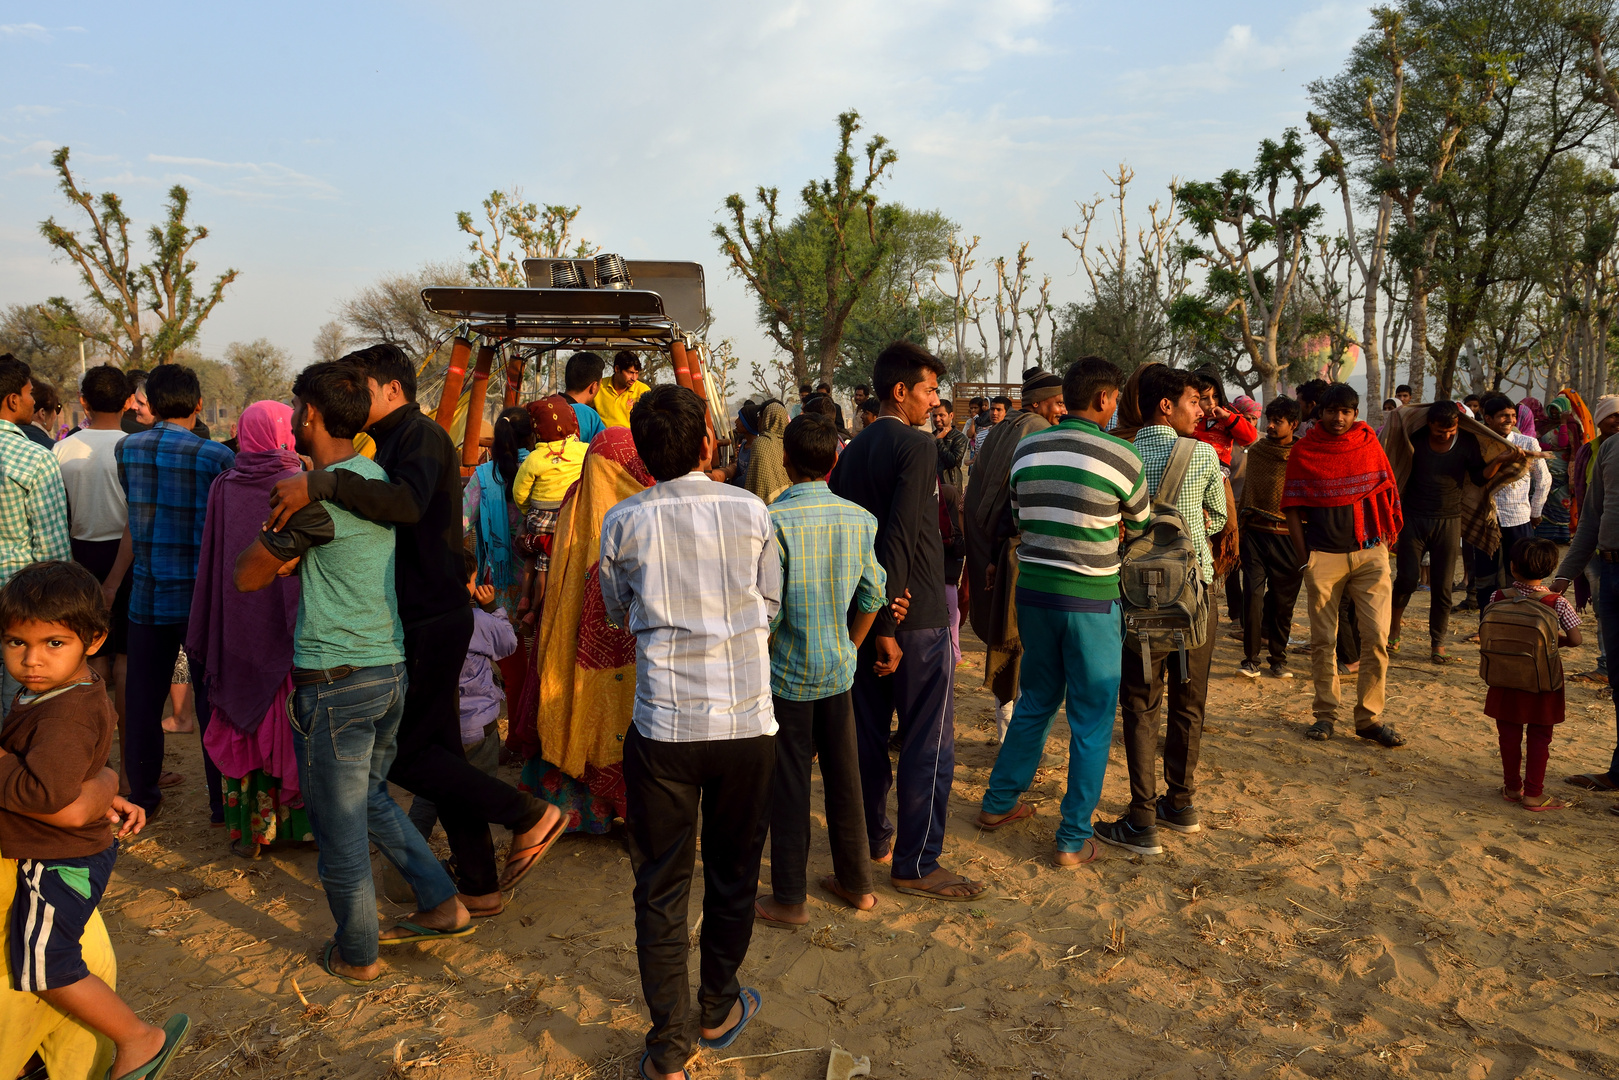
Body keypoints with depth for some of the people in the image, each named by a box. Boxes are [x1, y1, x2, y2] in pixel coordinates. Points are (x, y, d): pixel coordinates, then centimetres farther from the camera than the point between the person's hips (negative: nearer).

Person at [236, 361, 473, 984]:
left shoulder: (318, 496, -17)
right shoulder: (376, 477, 8)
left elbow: (247, 576, -8)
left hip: (334, 680, -8)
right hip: (391, 668, 8)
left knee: (339, 826, 7)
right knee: (370, 797, 25)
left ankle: (356, 955, 22)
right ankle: (443, 906, 26)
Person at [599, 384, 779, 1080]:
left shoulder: (623, 523, -5)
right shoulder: (751, 512, -5)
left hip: (663, 727, 0)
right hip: (746, 722, 1)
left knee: (660, 888, 11)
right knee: (732, 875, 19)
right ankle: (719, 1010, 36)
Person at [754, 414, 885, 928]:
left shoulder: (774, 520, -18)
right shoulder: (859, 520, -2)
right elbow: (872, 597, 4)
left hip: (788, 673, -5)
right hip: (838, 671, 5)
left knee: (788, 785, 6)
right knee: (843, 775, 17)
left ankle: (789, 899, 18)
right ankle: (856, 882, 30)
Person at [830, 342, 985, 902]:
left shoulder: (853, 451, 10)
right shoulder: (916, 445, -14)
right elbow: (900, 537, -22)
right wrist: (888, 626, -20)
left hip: (864, 613, 8)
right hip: (916, 618, -8)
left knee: (868, 734, 16)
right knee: (928, 745, 1)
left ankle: (871, 838, 29)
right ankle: (916, 863, 7)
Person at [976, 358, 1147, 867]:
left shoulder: (1025, 450, 3)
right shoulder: (1120, 455, -10)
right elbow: (1139, 526, 5)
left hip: (1033, 591, 5)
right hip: (1091, 600, -5)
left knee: (1036, 702, 22)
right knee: (1091, 721, 6)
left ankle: (999, 801, 32)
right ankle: (1074, 839, 12)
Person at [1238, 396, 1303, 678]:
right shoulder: (1256, 451, 8)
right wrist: (1238, 526, 11)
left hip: (1288, 538, -1)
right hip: (1255, 534, 2)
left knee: (1283, 601, 5)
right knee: (1253, 595, -7)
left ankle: (1278, 659, 18)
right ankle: (1251, 659, 0)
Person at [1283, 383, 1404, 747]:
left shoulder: (1369, 444, 6)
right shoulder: (1303, 451, 2)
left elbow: (1387, 495, 12)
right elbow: (1292, 507, 2)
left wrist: (1385, 539, 3)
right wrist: (1303, 556, -4)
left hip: (1369, 553, 1)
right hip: (1323, 556, -1)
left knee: (1377, 638, -3)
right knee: (1322, 641, 5)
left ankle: (1369, 717, 8)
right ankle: (1325, 714, 17)